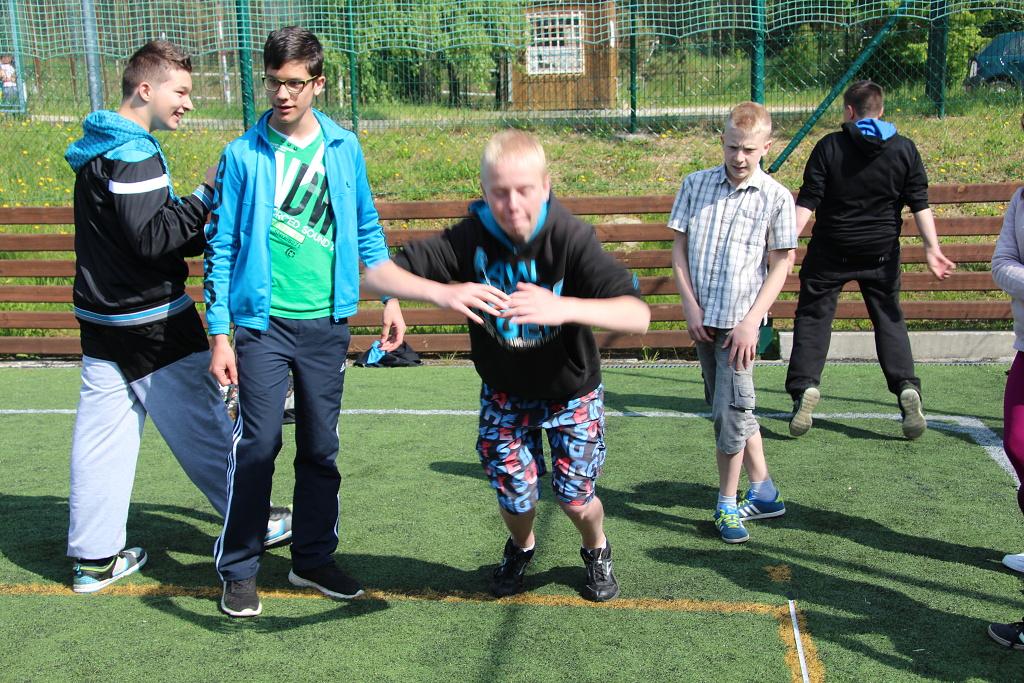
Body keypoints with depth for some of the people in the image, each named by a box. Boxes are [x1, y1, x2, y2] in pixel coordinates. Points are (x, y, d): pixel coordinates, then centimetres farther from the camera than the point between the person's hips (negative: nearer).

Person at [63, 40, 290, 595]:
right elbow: (151, 239, -25)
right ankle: (252, 522, 21)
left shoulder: (99, 149, 13)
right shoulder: (133, 154, -18)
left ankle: (94, 557, 16)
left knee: (101, 435, 10)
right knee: (201, 424, 5)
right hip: (152, 324, -9)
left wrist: (206, 235, 8)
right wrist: (206, 194, -18)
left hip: (101, 319, 9)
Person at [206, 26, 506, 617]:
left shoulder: (344, 149, 5)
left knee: (321, 448, 10)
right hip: (265, 322, -3)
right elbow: (223, 248, -2)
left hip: (327, 324, 3)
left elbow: (367, 234, 14)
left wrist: (392, 301, 10)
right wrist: (220, 335, -6)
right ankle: (239, 570, 14)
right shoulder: (244, 155, -3)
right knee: (258, 446, -1)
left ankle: (314, 558, 25)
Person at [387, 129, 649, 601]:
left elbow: (638, 315, -40)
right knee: (516, 498, 4)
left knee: (576, 500, 2)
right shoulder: (470, 238, -24)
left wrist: (563, 308, -55)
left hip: (571, 389, -1)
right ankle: (521, 547, 42)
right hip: (504, 391, 2)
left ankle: (597, 550, 40)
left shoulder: (571, 237, -30)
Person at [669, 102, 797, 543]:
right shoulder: (696, 185, 4)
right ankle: (763, 492, 28)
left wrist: (751, 321, -11)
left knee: (731, 411, -8)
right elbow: (678, 247, 5)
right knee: (729, 409, 13)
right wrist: (690, 306, -4)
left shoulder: (776, 197, -3)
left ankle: (727, 504, 9)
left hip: (740, 321, -4)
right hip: (702, 319, 4)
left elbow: (780, 265, -3)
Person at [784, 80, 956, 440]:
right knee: (889, 319, 12)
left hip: (830, 253, -2)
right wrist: (932, 248, -4)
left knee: (813, 316, 7)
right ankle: (906, 387, -4)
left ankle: (805, 386, -7)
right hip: (881, 254, 2)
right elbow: (920, 204, -3)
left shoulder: (829, 146, -5)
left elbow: (807, 202, -10)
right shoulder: (904, 149, 1)